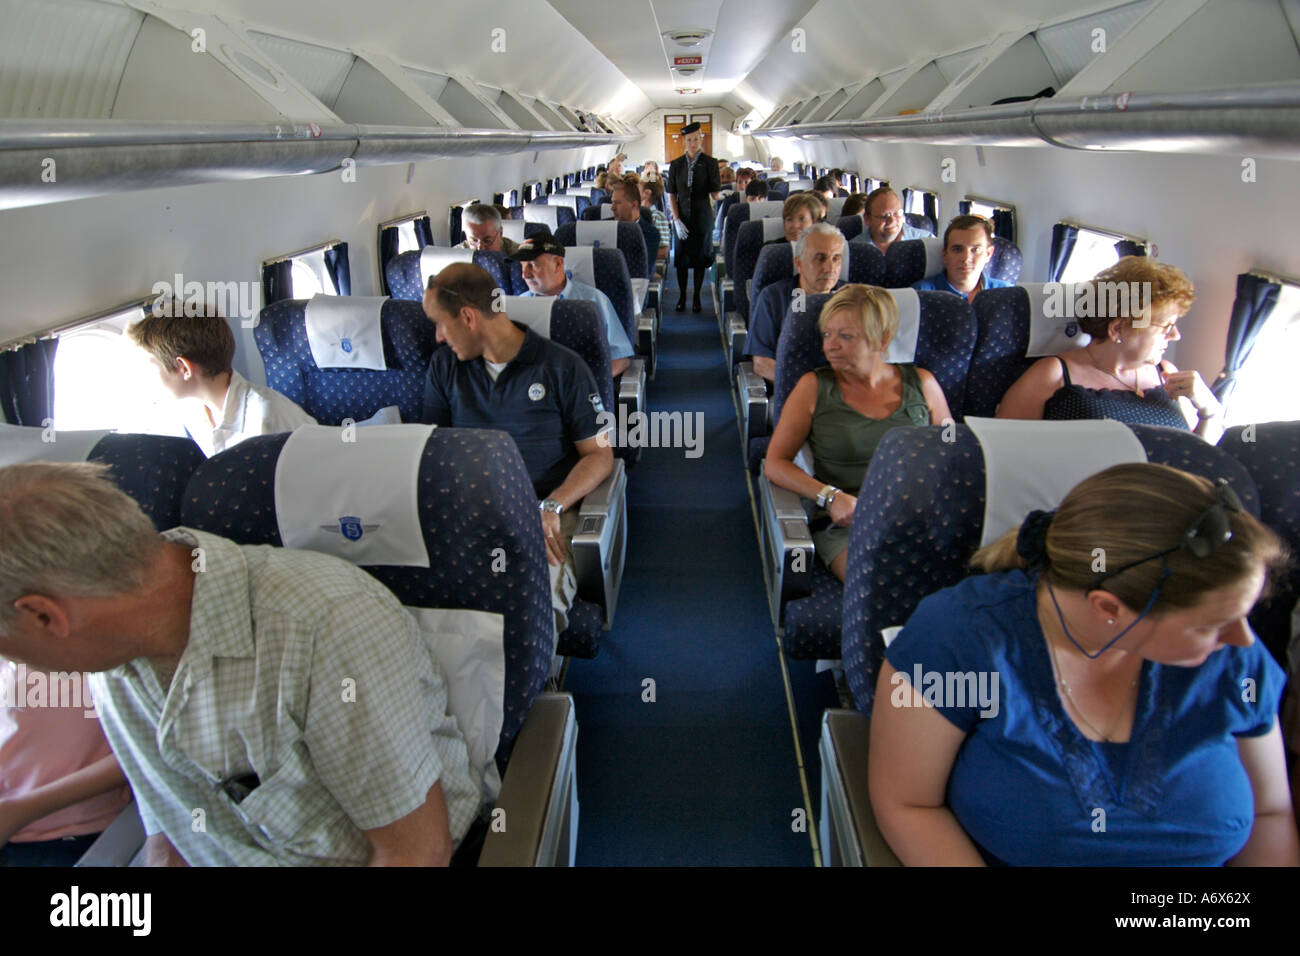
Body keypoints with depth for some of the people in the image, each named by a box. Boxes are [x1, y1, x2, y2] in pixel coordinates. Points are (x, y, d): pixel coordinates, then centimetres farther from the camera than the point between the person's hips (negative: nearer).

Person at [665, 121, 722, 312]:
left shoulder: (710, 163, -3)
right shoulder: (676, 165, 3)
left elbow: (715, 193, -4)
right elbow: (671, 194, 1)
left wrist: (720, 196, -23)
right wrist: (676, 220, -6)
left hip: (702, 217, -1)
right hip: (682, 217, 1)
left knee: (700, 256, 5)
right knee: (681, 256, 4)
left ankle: (697, 297, 17)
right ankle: (682, 296, 18)